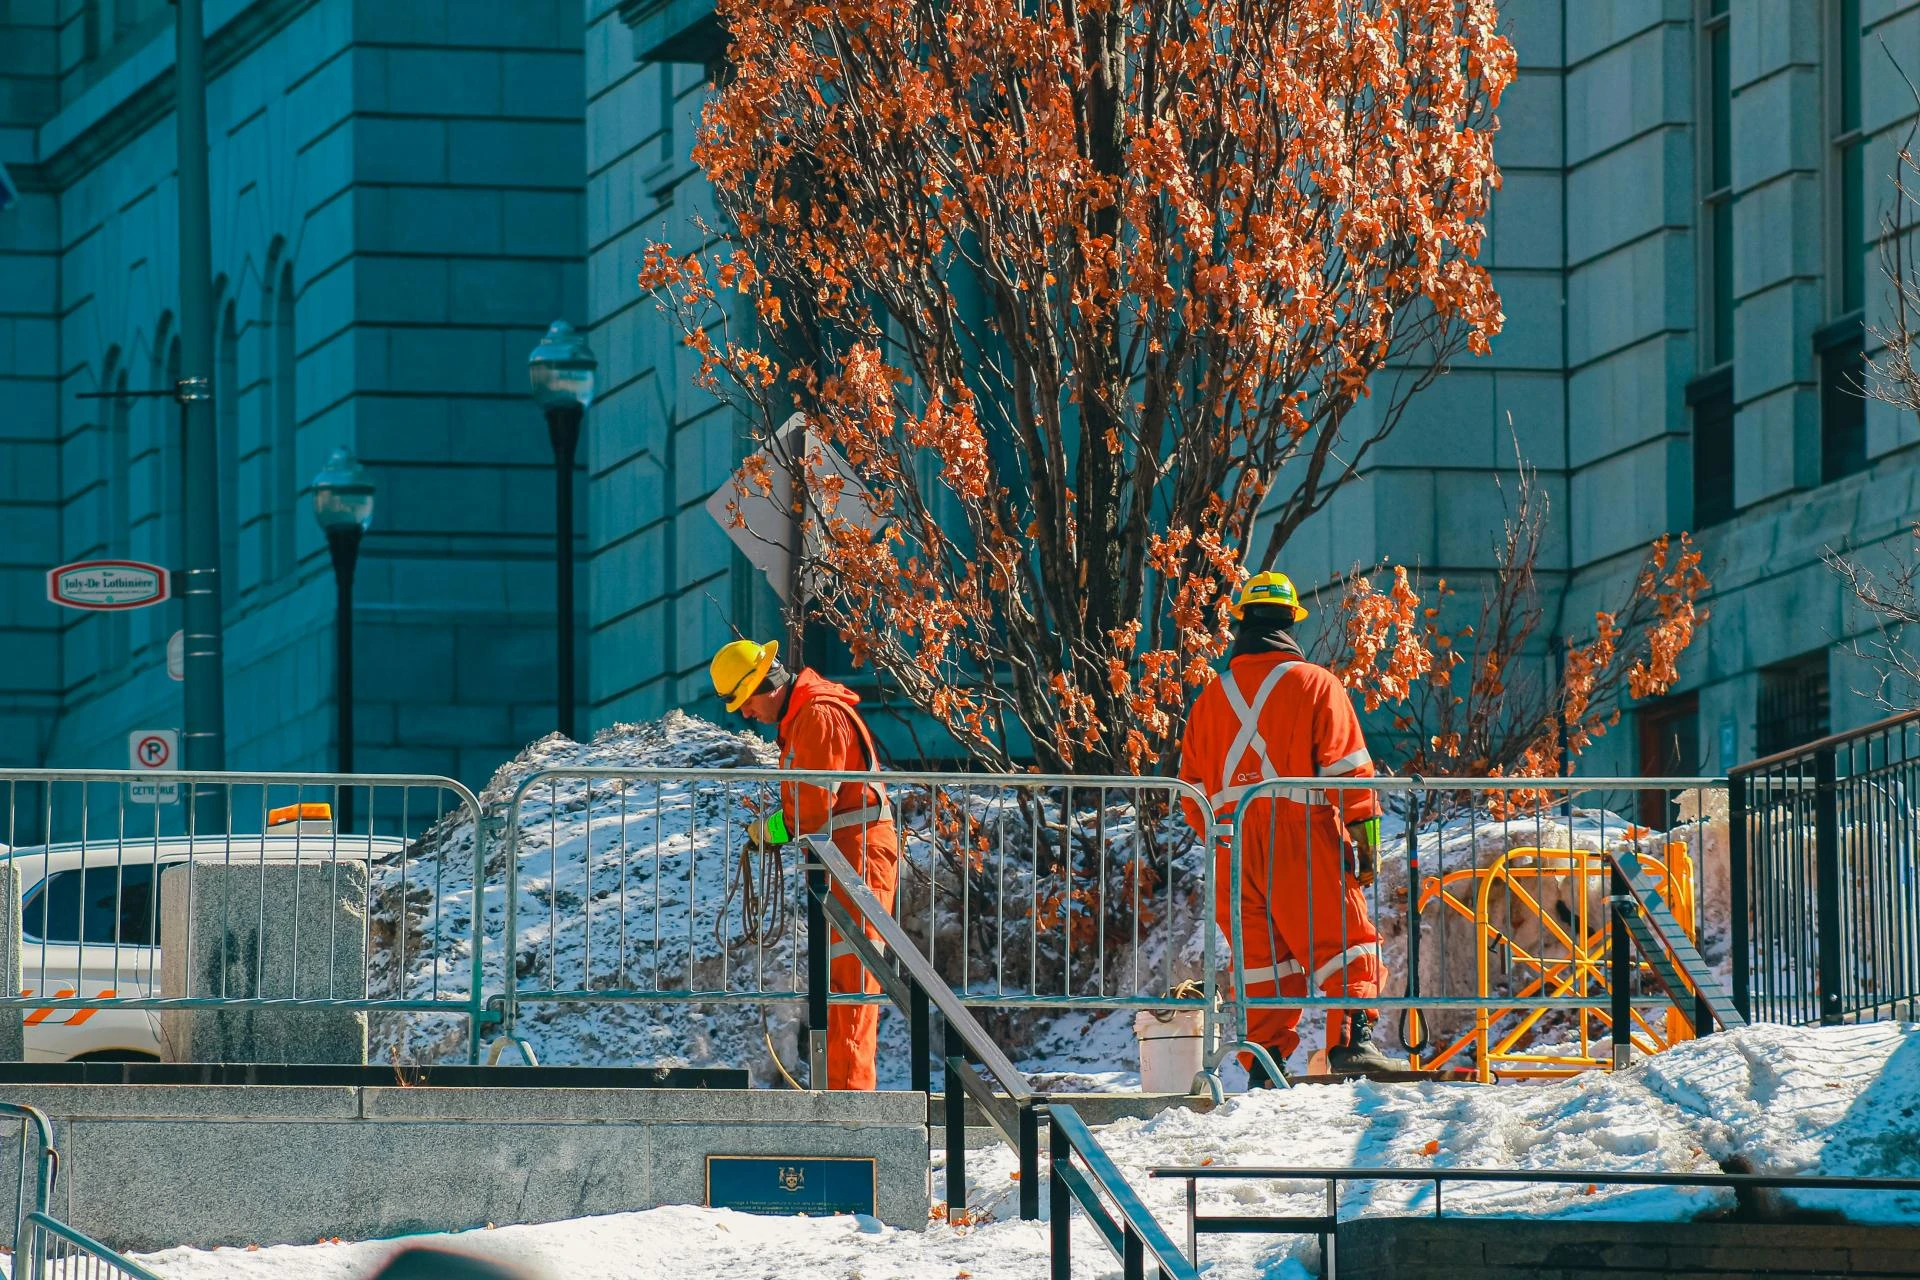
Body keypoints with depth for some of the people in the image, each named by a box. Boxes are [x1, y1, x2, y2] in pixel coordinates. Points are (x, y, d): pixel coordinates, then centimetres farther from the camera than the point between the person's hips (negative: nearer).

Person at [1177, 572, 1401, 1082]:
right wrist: (1365, 835, -3)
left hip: (1233, 846, 4)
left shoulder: (1210, 698, 13)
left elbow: (1193, 786, 15)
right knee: (1340, 941, -4)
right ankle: (1352, 1040, -20)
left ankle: (1264, 1058, 3)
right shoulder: (1315, 684, 0)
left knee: (1261, 952, 8)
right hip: (1302, 838, -4)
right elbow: (1348, 766, -5)